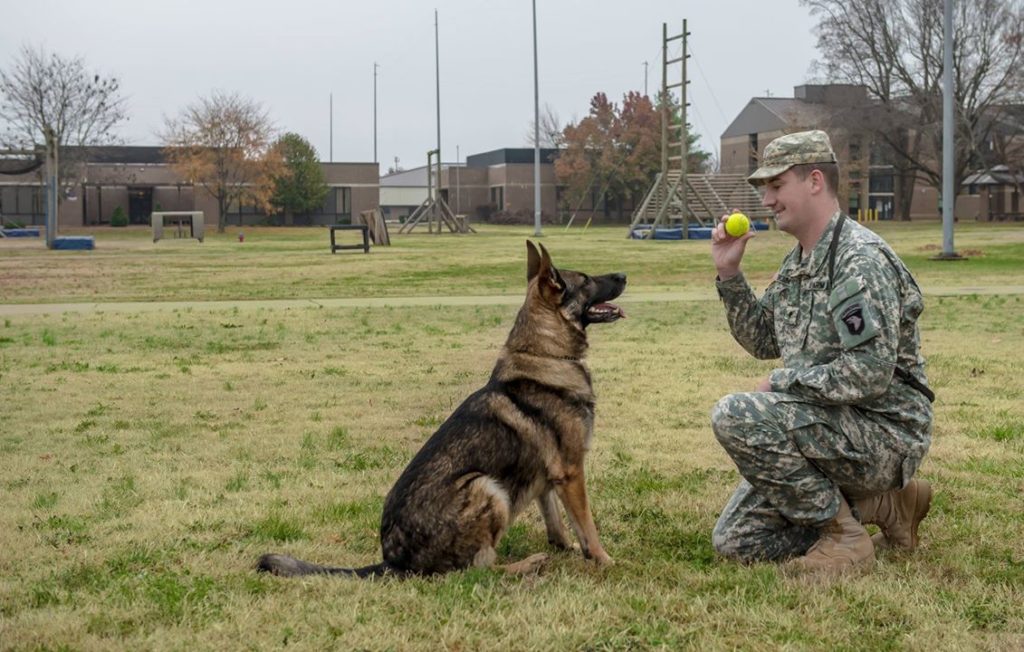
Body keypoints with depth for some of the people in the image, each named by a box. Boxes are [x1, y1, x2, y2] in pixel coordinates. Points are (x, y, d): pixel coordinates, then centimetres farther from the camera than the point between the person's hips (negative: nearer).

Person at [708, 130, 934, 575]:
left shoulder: (860, 259, -19)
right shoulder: (798, 261, 12)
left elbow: (871, 371, -27)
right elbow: (763, 342, 19)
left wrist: (784, 382, -17)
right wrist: (729, 275, 7)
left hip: (883, 432, -10)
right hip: (831, 429, 10)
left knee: (735, 417, -28)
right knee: (734, 540, 5)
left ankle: (844, 534, -13)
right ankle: (879, 503, 12)